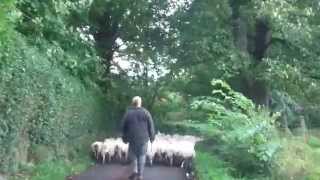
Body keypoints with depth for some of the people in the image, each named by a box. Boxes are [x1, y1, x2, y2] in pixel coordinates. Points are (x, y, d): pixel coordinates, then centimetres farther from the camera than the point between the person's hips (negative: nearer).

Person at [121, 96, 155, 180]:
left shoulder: (128, 113, -1)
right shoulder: (145, 112, -4)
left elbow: (124, 127, 6)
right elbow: (151, 126, -4)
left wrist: (125, 138, 16)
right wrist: (152, 137, 6)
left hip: (132, 139, 1)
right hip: (143, 139, 0)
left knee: (133, 154, 19)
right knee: (142, 156, 10)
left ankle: (135, 171, 10)